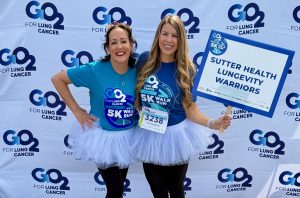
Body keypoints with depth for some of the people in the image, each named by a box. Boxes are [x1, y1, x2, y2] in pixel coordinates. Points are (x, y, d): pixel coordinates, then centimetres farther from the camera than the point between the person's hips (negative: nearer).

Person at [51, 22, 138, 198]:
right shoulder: (94, 70, -20)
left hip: (128, 136, 4)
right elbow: (57, 79, -11)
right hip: (102, 135, -4)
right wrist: (77, 111, -11)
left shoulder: (137, 72, -10)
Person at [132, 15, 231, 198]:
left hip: (175, 136, -2)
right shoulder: (145, 60, -6)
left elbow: (190, 109, -13)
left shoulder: (186, 70, -11)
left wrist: (212, 123, -27)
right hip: (149, 135, 2)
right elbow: (134, 93, 7)